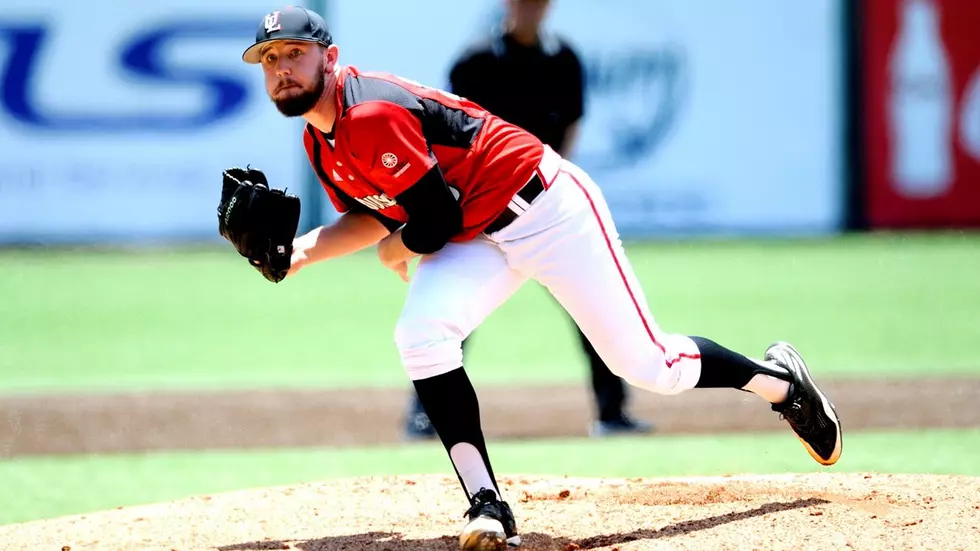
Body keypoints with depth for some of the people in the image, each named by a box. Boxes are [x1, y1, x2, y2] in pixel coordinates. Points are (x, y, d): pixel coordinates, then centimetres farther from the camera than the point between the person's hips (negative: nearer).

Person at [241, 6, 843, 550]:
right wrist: (307, 248, -7)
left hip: (545, 208, -8)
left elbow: (438, 221, -23)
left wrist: (395, 251, -2)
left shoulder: (371, 114, -26)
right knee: (420, 334, -19)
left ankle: (777, 379, 25)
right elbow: (375, 215, 10)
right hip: (477, 241, 8)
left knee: (648, 364, -3)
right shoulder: (321, 140, 3)